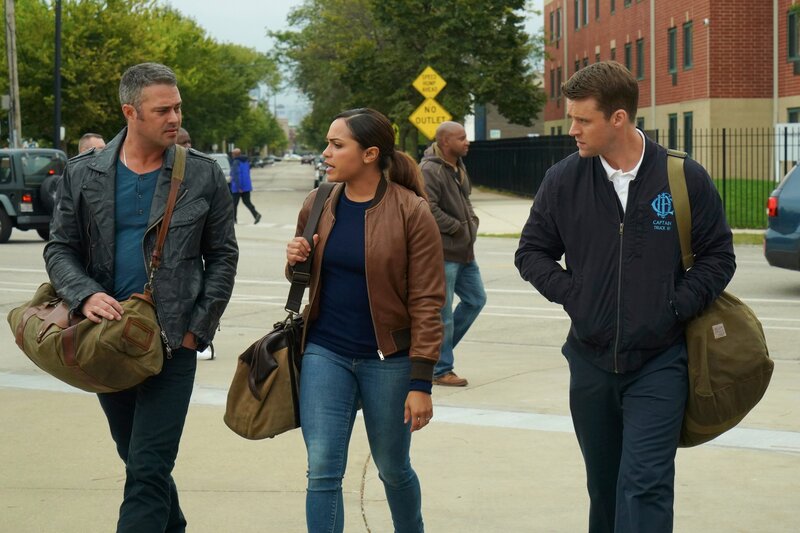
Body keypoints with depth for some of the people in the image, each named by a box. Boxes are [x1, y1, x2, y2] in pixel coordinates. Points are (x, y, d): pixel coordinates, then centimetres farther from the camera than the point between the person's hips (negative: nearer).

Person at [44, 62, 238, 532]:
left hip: (174, 342, -3)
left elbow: (222, 256, 1)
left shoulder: (204, 175, -3)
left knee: (148, 468, -8)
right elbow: (60, 249, 4)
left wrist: (198, 328, -7)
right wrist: (85, 296, -16)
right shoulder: (85, 174, 2)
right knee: (136, 458, 17)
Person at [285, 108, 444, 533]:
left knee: (393, 469, 14)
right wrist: (295, 261, -6)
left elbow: (427, 301, -12)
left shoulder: (411, 212, -12)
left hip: (387, 359, -3)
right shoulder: (318, 205, 2)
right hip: (324, 353, 3)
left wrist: (421, 381, -15)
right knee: (322, 472, -4)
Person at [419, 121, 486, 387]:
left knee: (476, 299, 16)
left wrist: (471, 221, 9)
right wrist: (458, 227, -17)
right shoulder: (430, 171, -18)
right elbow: (428, 209, -27)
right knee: (443, 312, -2)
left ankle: (438, 349, 28)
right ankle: (441, 370, 9)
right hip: (442, 253, -10)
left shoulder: (459, 166, 13)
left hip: (464, 251, 10)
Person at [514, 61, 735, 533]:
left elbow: (718, 256, 2)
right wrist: (571, 294, -5)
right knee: (604, 488, 16)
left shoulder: (685, 178, -7)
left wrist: (676, 308, -10)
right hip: (591, 362, 3)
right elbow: (531, 252, 10)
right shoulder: (564, 180, -2)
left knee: (645, 485, -12)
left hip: (659, 364, -3)